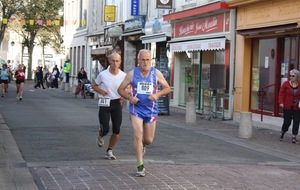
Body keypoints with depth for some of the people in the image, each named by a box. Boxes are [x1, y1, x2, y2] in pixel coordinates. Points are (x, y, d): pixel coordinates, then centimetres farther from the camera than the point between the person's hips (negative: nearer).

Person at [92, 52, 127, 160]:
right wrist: (101, 91, -12)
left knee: (116, 131, -2)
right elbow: (94, 85, 9)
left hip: (117, 104, 2)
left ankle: (109, 151, 18)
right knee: (105, 129, -8)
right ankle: (100, 137, 31)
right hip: (104, 104, -2)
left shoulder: (123, 76, -3)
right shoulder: (102, 75, -7)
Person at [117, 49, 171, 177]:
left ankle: (141, 146, 46)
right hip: (136, 108, -2)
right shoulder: (132, 74, -3)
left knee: (148, 140, 7)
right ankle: (140, 165, -9)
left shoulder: (156, 73, -1)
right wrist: (129, 98, -15)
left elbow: (167, 88, 5)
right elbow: (120, 89, 4)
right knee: (138, 135, -16)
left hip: (151, 109, 2)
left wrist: (157, 94, -15)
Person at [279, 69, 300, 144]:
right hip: (287, 107, -2)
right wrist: (281, 102, -16)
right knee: (287, 122, 1)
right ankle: (282, 133, 29)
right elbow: (281, 93, -5)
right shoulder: (286, 84, -4)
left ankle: (294, 138, 8)